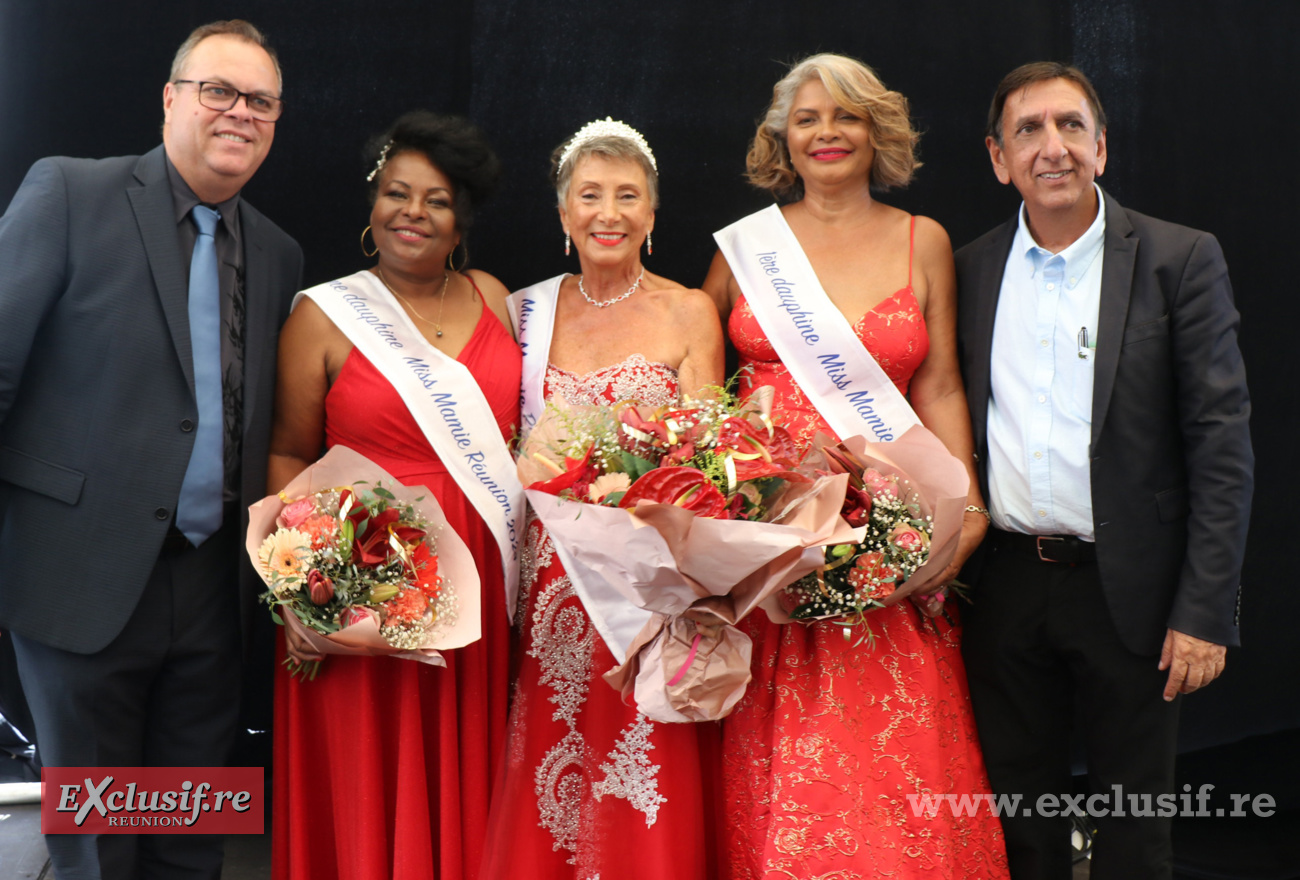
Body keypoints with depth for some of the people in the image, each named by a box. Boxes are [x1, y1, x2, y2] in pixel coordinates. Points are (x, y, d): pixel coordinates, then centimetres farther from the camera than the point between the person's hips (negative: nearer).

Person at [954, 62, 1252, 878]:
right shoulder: (970, 270, 4)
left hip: (1130, 589, -2)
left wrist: (1205, 611, -12)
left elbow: (1222, 442, -8)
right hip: (1007, 588, 3)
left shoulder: (1181, 260, -5)